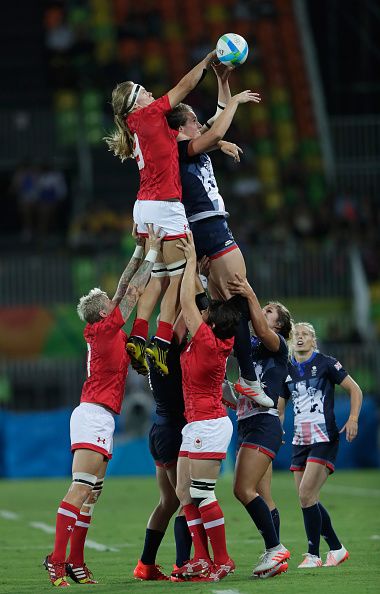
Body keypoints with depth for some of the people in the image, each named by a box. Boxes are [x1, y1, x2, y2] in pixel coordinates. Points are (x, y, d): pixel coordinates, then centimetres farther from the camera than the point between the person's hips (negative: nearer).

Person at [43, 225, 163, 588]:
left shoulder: (101, 331, 14)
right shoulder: (105, 328, -7)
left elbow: (125, 288, 23)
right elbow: (133, 292, -4)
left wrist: (140, 251, 22)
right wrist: (151, 252, 5)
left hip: (100, 418, 10)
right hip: (94, 415, -10)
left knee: (91, 494, 6)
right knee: (81, 489, -16)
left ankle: (75, 563, 4)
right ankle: (57, 561, -22)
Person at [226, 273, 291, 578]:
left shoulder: (277, 344, -1)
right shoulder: (248, 345, 20)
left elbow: (262, 332, -23)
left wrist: (250, 296, -28)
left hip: (264, 424, -8)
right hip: (247, 424, 8)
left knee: (244, 489, -17)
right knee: (262, 499, 4)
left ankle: (276, 548, -16)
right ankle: (276, 558, 3)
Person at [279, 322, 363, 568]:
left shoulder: (326, 364, -4)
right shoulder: (287, 371, 11)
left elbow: (355, 390, 0)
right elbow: (279, 406, 20)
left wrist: (353, 419, -14)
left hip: (324, 439, -6)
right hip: (301, 441, 6)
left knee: (306, 495, -16)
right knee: (309, 500, 6)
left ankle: (313, 555, -7)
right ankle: (337, 549, 22)